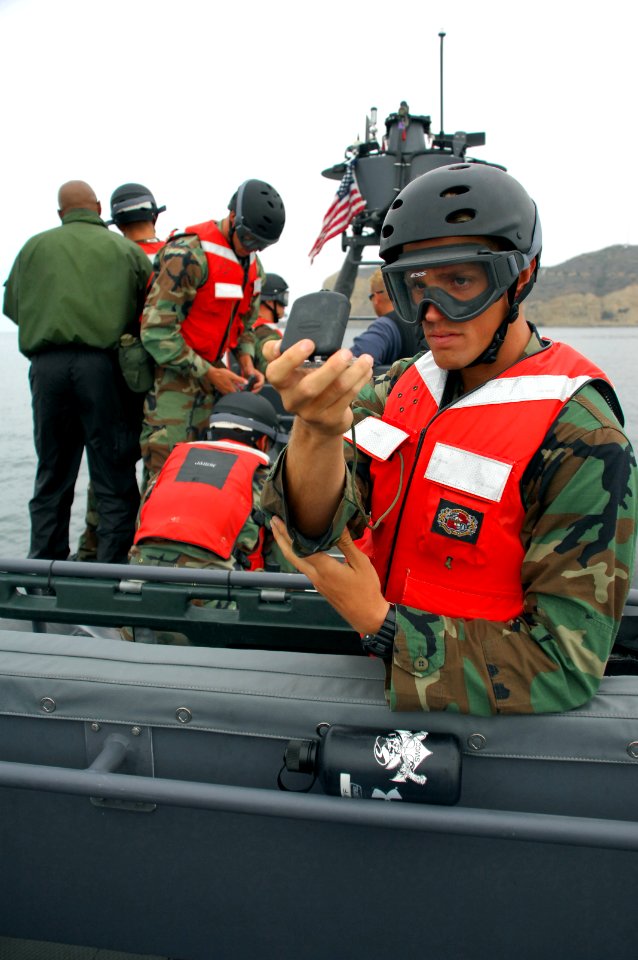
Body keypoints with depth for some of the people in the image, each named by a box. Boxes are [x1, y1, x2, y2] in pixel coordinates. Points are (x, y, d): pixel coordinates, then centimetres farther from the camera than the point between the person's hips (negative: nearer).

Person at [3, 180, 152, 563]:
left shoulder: (35, 247, 12)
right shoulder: (127, 249, 7)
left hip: (47, 365, 3)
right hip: (101, 363, -2)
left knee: (51, 478, 12)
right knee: (115, 482, 2)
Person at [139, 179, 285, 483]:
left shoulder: (251, 264, 9)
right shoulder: (188, 254, -18)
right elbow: (157, 332, -20)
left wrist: (246, 362, 4)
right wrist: (209, 373, -17)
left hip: (209, 370, 8)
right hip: (172, 370, -8)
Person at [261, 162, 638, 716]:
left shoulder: (581, 441, -18)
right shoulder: (401, 388, 1)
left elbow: (566, 665, -20)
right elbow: (315, 523, -14)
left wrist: (381, 625, -17)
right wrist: (317, 428, -36)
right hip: (381, 681, 5)